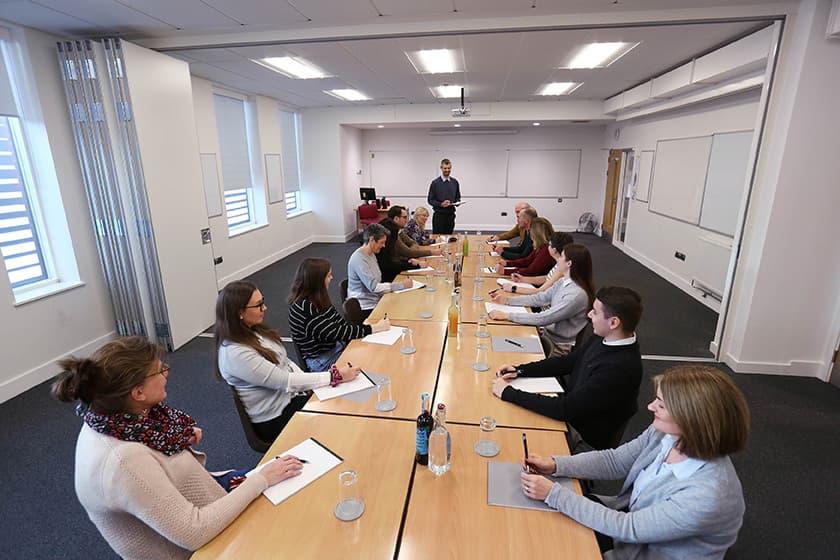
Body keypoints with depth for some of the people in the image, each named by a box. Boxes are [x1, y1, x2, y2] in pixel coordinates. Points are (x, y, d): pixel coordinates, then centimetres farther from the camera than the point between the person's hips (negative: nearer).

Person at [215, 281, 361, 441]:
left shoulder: (253, 331, 1)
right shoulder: (235, 353, -25)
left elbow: (285, 363, 8)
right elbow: (284, 381, -26)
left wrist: (307, 386, -7)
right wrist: (335, 376, -24)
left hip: (291, 394, 7)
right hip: (275, 419, -7)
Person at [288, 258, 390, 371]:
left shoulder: (316, 300, 2)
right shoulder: (305, 308, -26)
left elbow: (339, 321, 4)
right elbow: (338, 332, -24)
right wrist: (375, 328, -18)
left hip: (336, 346, 8)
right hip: (322, 361, -8)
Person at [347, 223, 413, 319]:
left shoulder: (371, 254, 11)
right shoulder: (359, 259, -18)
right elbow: (373, 287, -23)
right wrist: (402, 285, -20)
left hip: (376, 300, 8)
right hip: (366, 308, -8)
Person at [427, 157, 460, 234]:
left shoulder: (455, 182, 9)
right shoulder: (435, 183, -3)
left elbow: (458, 197, 18)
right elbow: (430, 200, -2)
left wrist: (457, 202, -5)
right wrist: (441, 204, -19)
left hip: (451, 214, 4)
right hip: (439, 215, -4)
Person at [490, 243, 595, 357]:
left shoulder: (577, 295, -28)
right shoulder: (564, 282, -1)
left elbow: (544, 319, -29)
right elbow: (540, 298, 6)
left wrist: (507, 315, -27)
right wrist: (507, 300, 0)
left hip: (559, 346, -7)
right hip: (548, 332, 7)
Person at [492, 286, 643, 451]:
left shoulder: (620, 368, -33)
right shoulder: (603, 338, -6)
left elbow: (566, 409, -31)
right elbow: (567, 362, 6)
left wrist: (508, 392, -27)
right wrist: (519, 370, -4)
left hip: (583, 440, -7)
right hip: (570, 413, 7)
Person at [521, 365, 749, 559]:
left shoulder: (708, 496, -36)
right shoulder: (664, 432, -16)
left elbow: (627, 529, -30)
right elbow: (614, 461, -4)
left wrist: (553, 494, -29)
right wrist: (555, 465, -16)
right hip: (630, 515, 5)